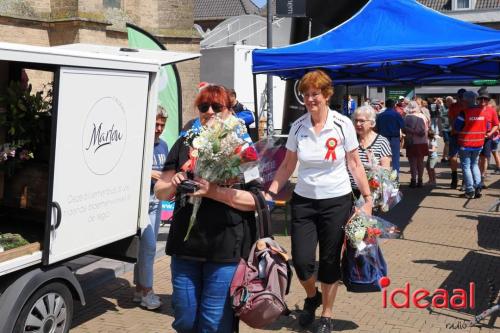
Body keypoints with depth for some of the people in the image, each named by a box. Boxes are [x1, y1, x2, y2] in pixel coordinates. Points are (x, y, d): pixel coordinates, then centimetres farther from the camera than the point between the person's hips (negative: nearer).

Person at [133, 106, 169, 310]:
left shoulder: (163, 146, 12)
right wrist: (147, 173, -22)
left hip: (156, 200, 7)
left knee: (146, 245, 12)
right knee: (148, 244, -10)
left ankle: (139, 289, 23)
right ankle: (146, 291, 2)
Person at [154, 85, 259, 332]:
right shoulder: (184, 144, 10)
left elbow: (254, 199, -9)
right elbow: (160, 190, 13)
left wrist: (214, 191, -22)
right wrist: (172, 186, -10)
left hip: (225, 250, -3)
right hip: (185, 246, 4)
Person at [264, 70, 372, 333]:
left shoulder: (342, 125, -9)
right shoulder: (297, 126, -3)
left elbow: (354, 164, -3)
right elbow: (287, 166, 4)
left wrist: (367, 198, -6)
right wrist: (270, 193, -3)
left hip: (337, 202, -2)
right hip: (303, 201, 2)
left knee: (329, 261, 7)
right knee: (301, 260, 0)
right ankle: (312, 297, 34)